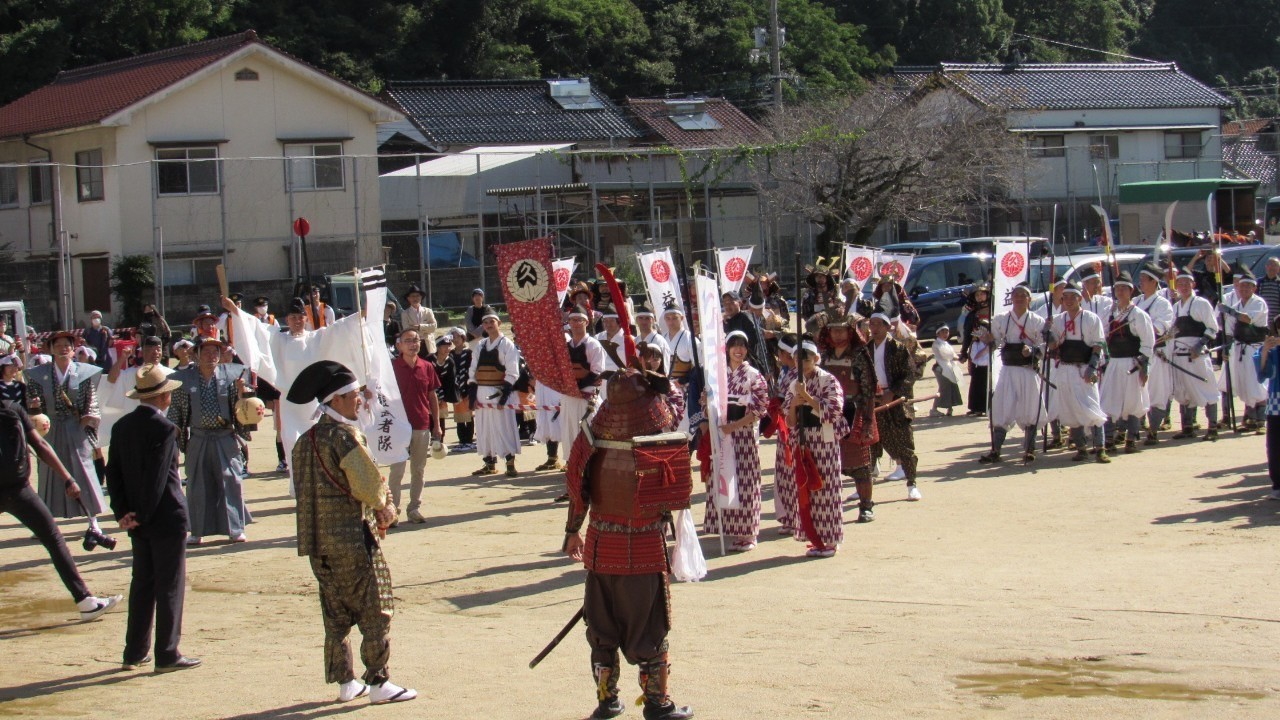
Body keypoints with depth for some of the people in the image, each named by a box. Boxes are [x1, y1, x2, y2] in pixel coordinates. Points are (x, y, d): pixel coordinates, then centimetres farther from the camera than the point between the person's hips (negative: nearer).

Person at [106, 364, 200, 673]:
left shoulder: (122, 426, 6)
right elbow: (158, 477, -19)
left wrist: (122, 511, 2)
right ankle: (167, 655, 2)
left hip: (138, 521, 7)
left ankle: (135, 653, 17)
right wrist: (143, 517, -13)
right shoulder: (163, 428, -16)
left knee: (142, 583, 15)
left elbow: (113, 472, 5)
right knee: (170, 586, 0)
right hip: (166, 517, -7)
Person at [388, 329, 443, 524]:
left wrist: (437, 424, 11)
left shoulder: (427, 367, 6)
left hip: (423, 426, 4)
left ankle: (414, 508, 16)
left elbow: (432, 396, 12)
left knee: (419, 470, 9)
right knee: (397, 470, -4)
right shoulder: (392, 366, -3)